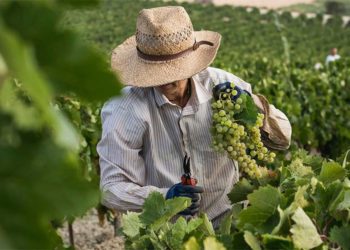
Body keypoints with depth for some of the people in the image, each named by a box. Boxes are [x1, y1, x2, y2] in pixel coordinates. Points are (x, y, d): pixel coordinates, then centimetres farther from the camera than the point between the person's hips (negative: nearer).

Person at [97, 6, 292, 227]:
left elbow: (283, 139, 2)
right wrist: (164, 196, -30)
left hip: (225, 216, 3)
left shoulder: (221, 85, -6)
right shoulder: (125, 109, -16)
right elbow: (112, 188, -13)